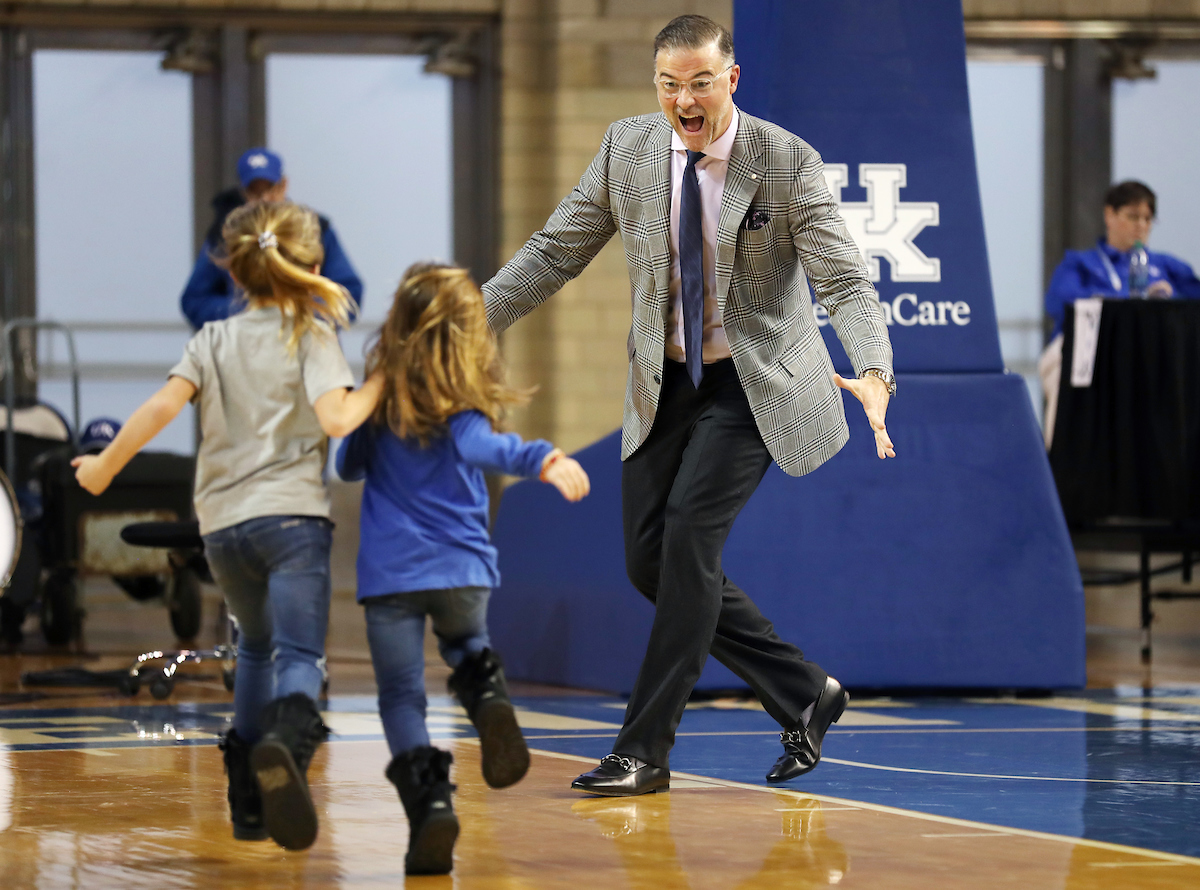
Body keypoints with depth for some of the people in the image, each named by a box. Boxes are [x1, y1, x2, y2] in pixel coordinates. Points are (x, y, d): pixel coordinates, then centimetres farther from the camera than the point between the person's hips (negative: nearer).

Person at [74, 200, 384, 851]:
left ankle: (249, 799, 20)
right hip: (290, 514, -4)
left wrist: (105, 467, 8)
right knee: (299, 657, -13)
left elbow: (163, 405, -2)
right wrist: (379, 383, 3)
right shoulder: (311, 337, 2)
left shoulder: (214, 340, 12)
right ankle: (283, 744, -47)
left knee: (257, 648, 26)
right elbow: (335, 418, -14)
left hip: (221, 523, 4)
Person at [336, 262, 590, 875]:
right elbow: (481, 448, -28)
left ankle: (430, 802, -18)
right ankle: (488, 697, -5)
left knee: (401, 695, 2)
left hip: (391, 571, 0)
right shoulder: (464, 406, -5)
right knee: (466, 646, 29)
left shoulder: (380, 404, 3)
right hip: (461, 567, 0)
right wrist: (542, 459, -43)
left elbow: (348, 466, 19)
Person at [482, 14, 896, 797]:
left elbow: (846, 281, -19)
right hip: (666, 380, 5)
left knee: (690, 533, -19)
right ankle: (804, 695, 18)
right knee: (650, 557, 2)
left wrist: (874, 374, -38)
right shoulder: (628, 150, -4)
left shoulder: (787, 162, -15)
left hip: (753, 381, -5)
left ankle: (645, 751, -13)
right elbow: (555, 253, 3)